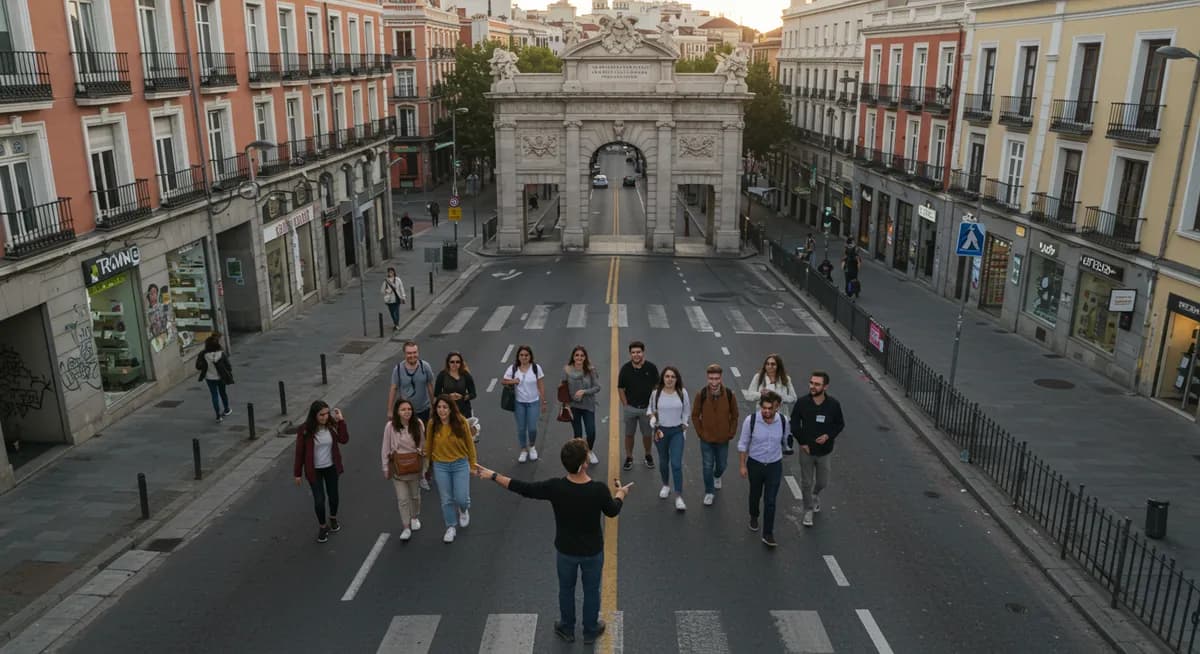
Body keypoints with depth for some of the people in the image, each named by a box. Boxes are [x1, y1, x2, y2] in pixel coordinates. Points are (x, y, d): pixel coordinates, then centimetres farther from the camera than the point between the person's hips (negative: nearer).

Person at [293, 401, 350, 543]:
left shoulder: (332, 425, -12)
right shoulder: (305, 430, -18)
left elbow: (344, 440, -21)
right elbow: (300, 452, -11)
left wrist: (341, 421, -25)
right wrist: (298, 473, -6)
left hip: (331, 468, 3)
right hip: (314, 470, -3)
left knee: (333, 496, 18)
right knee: (319, 500, 0)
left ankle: (333, 519, 46)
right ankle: (323, 527, 24)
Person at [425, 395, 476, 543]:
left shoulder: (461, 422, -15)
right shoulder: (432, 424, -11)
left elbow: (469, 444, -4)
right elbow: (429, 445, 2)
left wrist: (472, 464, 2)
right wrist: (428, 462, 13)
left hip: (460, 464, -1)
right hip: (440, 466, 1)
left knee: (461, 498, 0)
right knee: (446, 500, 10)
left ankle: (464, 510, 37)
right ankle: (451, 527, 32)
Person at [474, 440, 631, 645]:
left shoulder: (555, 487, -28)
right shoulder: (599, 489, -28)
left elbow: (523, 488, -15)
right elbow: (613, 511, -7)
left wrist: (493, 475, -2)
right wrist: (621, 492, 15)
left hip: (566, 550, 1)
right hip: (593, 551, -1)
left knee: (566, 589, 25)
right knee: (591, 590, 23)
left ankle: (567, 629, 45)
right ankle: (590, 631, 42)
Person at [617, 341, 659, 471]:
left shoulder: (651, 367, -10)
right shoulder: (625, 368, -9)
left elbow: (656, 387, -1)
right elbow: (620, 388, 0)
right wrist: (625, 405, -3)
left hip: (646, 407, 0)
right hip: (630, 408, 0)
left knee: (647, 434, 12)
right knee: (629, 434, 11)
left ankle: (648, 456, 33)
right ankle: (629, 458, 27)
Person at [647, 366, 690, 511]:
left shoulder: (682, 392, -8)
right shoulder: (656, 393, -8)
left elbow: (687, 411, 7)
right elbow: (651, 411, 6)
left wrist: (684, 425, 4)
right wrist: (654, 425, -6)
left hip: (677, 431, -1)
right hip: (661, 431, 1)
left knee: (676, 464, -10)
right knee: (663, 462, 16)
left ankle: (679, 496, -6)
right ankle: (666, 485, 41)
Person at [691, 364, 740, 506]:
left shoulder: (729, 395, -12)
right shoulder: (701, 395, -13)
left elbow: (734, 416, 1)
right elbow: (695, 416, -1)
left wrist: (731, 433, -2)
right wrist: (700, 433, -5)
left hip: (723, 439, 1)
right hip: (706, 439, -1)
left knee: (721, 465, 16)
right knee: (707, 466, 4)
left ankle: (717, 476, 50)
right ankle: (709, 492, 23)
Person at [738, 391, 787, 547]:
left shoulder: (783, 421, -15)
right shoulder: (751, 420, -21)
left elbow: (784, 442, 5)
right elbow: (743, 443, -8)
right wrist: (742, 465, -6)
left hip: (775, 465, 0)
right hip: (755, 464, 0)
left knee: (770, 501, -2)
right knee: (755, 494, 22)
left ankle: (768, 534, 9)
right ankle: (754, 517, 51)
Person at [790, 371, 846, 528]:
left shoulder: (833, 404, -15)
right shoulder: (802, 402, -16)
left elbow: (840, 424, -1)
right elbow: (794, 423, -3)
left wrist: (828, 436, -17)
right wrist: (802, 442, -8)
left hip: (824, 451, 1)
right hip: (806, 450, -1)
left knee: (822, 482, 16)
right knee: (806, 483, 9)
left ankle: (815, 495, 50)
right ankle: (808, 510, 29)